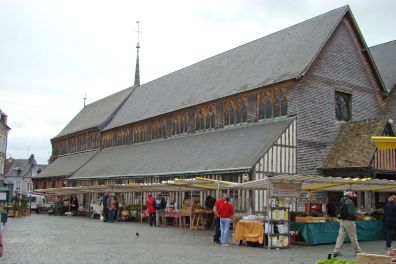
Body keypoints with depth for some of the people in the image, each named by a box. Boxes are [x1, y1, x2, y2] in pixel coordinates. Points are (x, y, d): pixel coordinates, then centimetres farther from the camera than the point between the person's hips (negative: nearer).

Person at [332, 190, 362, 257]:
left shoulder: (343, 200, 12)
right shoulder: (349, 201, -16)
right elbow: (351, 212, -21)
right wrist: (354, 217, -6)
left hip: (342, 220, 9)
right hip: (349, 221, -9)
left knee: (341, 236, 5)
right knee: (353, 237, 4)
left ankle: (336, 251, 0)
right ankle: (357, 251, 16)